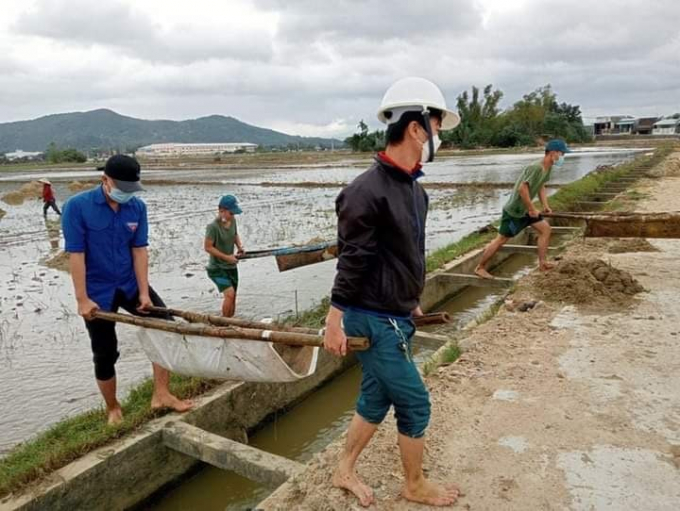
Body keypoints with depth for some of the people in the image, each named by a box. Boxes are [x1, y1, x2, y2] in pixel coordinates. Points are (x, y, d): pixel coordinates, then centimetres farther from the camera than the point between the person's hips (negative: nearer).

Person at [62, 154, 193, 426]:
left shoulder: (138, 207, -5)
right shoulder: (77, 206, -16)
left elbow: (139, 250, -5)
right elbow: (75, 254, -16)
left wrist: (144, 292, -10)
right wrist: (82, 299, -17)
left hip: (131, 284, 4)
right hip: (98, 292, -3)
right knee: (105, 354, 7)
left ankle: (161, 395, 5)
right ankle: (113, 408, 29)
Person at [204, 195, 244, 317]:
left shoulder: (232, 221, -1)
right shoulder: (213, 227, -22)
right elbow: (208, 247, -19)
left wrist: (239, 246, -1)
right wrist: (226, 257, -20)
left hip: (231, 266, 7)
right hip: (217, 268, -7)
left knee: (232, 298, 12)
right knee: (229, 294, -22)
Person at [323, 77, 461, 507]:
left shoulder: (415, 188, 6)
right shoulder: (368, 191, -21)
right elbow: (351, 261, -20)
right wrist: (335, 320, -15)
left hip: (396, 317, 9)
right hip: (374, 321, -9)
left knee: (376, 400, 19)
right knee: (415, 404, 6)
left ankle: (345, 472, 38)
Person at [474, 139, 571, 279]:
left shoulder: (548, 168, 3)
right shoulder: (536, 168, -27)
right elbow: (522, 189, -30)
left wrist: (545, 205, 8)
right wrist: (532, 209, -20)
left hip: (525, 209, 9)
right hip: (513, 211, -9)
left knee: (545, 228, 7)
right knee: (501, 240, -2)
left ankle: (542, 262, 14)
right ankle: (480, 267, 9)